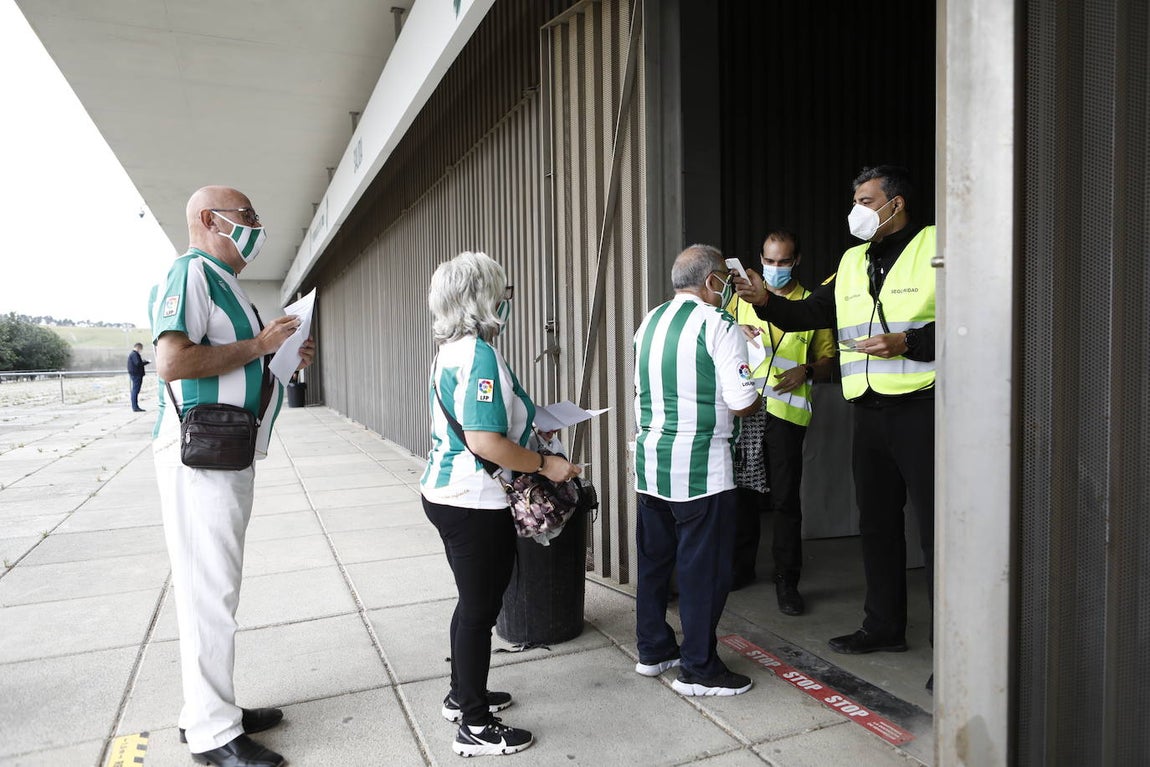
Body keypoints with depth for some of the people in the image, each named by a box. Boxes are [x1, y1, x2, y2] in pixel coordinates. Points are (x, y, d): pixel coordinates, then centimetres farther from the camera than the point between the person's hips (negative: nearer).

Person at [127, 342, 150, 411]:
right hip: (136, 374, -11)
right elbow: (138, 363, -23)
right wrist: (147, 362, -12)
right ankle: (135, 407, -8)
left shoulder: (131, 353, 19)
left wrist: (142, 361, 11)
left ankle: (135, 407, 18)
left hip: (134, 374, 11)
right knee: (135, 390, -9)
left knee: (135, 391, 13)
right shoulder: (135, 354, -14)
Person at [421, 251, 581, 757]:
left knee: (475, 599, 22)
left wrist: (524, 429, 21)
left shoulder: (451, 351, 9)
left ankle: (463, 695, 39)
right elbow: (484, 441, -27)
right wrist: (545, 464, -17)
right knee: (480, 607, 3)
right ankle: (475, 728, 18)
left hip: (444, 492, 10)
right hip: (473, 505, -10)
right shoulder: (480, 354, -21)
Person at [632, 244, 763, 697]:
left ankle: (653, 650, 31)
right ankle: (698, 669, 15)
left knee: (654, 558, 17)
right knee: (703, 568, 4)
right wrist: (758, 399, 7)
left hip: (649, 460, 8)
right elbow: (742, 405, -14)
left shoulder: (649, 323, 10)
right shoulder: (718, 325, -11)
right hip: (700, 468, -7)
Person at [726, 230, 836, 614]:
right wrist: (737, 332, -8)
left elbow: (827, 360, 9)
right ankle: (741, 567, 23)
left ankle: (786, 580, 7)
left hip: (786, 411, -2)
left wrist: (805, 371, -12)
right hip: (744, 407, 2)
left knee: (785, 497, -2)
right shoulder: (742, 298, 15)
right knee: (743, 491, 8)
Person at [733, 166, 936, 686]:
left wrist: (907, 343, -20)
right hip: (870, 410, 7)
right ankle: (884, 627, 29)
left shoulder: (935, 248, -5)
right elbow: (813, 313, 12)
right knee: (877, 523, 15)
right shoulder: (852, 263, 15)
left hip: (921, 407, -7)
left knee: (935, 526, -3)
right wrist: (767, 303, -2)